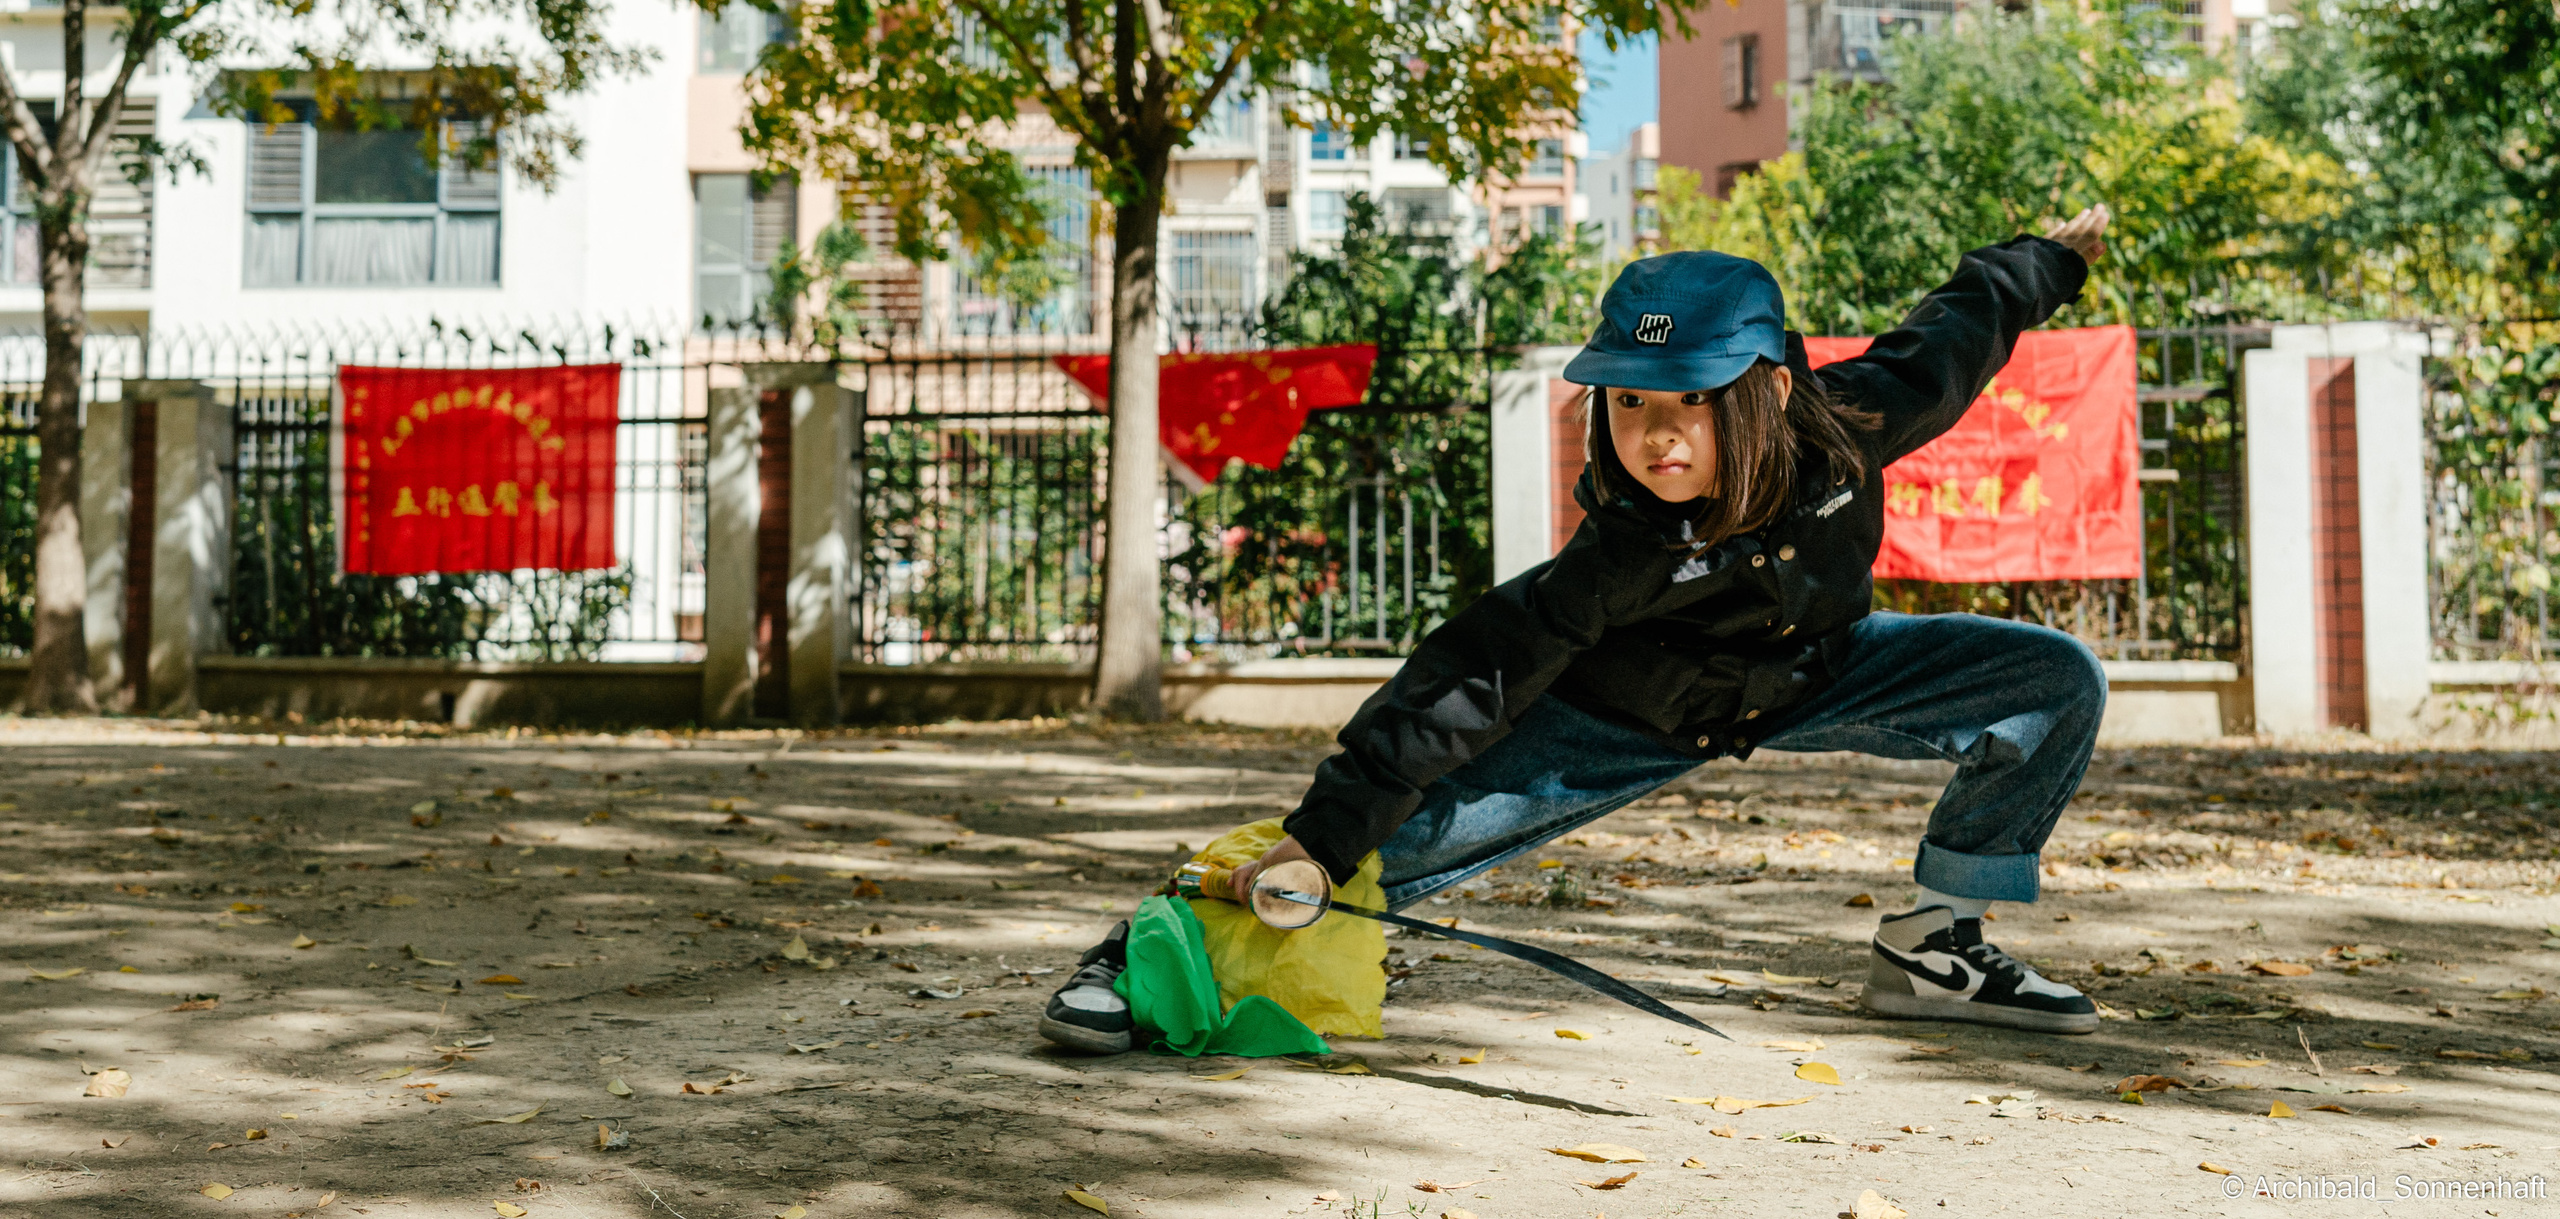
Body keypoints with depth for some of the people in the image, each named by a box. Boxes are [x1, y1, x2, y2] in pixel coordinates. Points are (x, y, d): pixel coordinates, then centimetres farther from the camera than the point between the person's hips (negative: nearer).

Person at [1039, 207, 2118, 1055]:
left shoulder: (1851, 423, -29)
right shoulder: (1622, 552, -38)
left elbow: (1958, 332, -9)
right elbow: (1475, 674, -38)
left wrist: (2051, 258, 12)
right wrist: (1324, 830, -43)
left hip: (1809, 671, 5)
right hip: (1625, 714, -5)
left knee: (2056, 684, -6)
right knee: (1406, 830, -18)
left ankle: (1931, 948, 9)